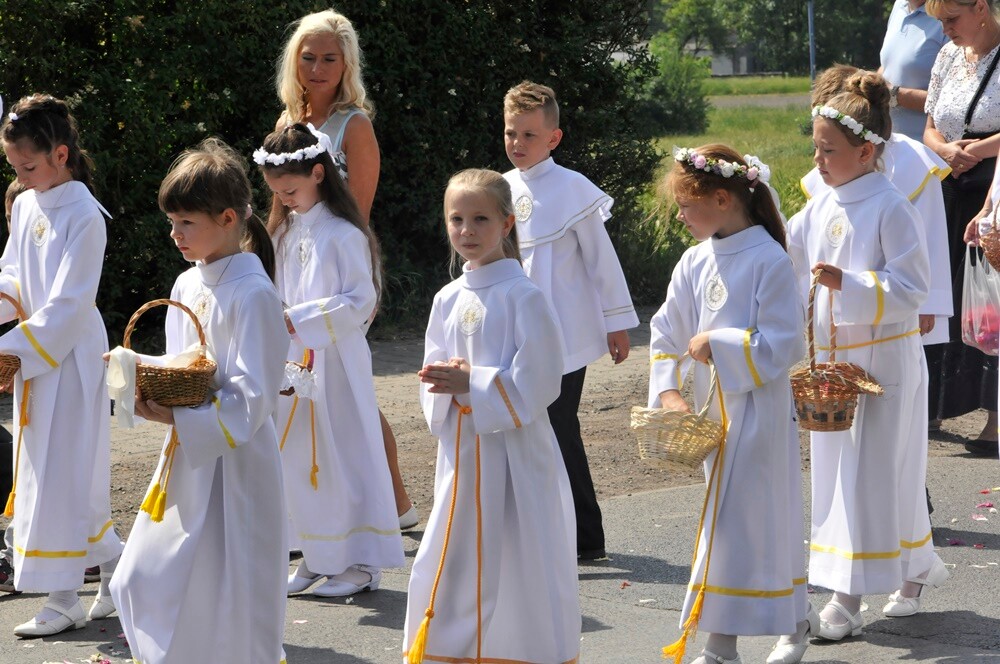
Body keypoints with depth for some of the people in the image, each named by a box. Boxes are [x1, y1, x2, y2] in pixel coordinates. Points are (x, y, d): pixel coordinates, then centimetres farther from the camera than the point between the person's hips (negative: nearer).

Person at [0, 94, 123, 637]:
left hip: (70, 355, -8)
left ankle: (63, 600, -1)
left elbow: (68, 303, -20)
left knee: (60, 474, -6)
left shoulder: (83, 215, -16)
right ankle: (115, 563, 25)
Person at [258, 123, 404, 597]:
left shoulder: (343, 234, -12)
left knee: (345, 456, -2)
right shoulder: (286, 231, 11)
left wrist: (299, 319, -20)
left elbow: (360, 302, -16)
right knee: (300, 457, 10)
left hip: (337, 361, -7)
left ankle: (362, 562, 6)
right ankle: (317, 557, 19)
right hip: (294, 360, 7)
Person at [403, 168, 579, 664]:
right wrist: (446, 384, -11)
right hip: (460, 452, 6)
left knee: (518, 564, -2)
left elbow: (538, 383, -15)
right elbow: (432, 381, 12)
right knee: (451, 563, 9)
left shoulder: (524, 298, -10)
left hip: (514, 450, -6)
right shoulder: (448, 300, 9)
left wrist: (472, 382, -19)